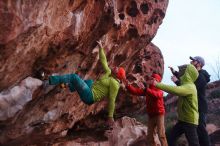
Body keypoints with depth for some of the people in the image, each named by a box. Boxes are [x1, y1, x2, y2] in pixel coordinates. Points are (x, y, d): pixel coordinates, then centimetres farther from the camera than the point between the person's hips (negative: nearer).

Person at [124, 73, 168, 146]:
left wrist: (146, 89, -46)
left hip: (159, 114, -6)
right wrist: (127, 85, -19)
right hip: (150, 115, 6)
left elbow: (156, 94, -34)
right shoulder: (147, 89, 5)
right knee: (150, 135, 12)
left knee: (161, 135, -8)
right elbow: (136, 91, -4)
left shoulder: (159, 90, -9)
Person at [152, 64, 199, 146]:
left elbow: (175, 90, -39)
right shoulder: (187, 85, 11)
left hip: (190, 121, -10)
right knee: (171, 138, 14)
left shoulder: (189, 87, -21)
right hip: (183, 119, 10)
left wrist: (157, 84, -35)